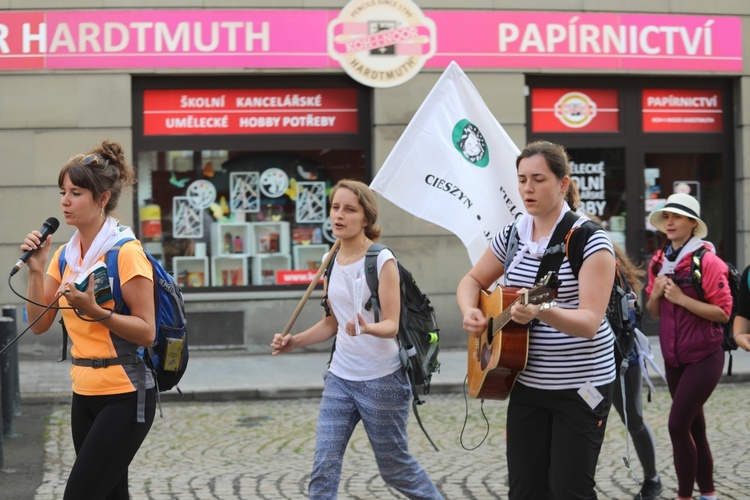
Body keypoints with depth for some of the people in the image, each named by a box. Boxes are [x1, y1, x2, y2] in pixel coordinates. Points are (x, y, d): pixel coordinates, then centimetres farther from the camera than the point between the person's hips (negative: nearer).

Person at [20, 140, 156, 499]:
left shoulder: (125, 251, -14)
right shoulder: (65, 254, 7)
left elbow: (146, 332, -15)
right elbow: (40, 324, 7)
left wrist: (94, 311, -28)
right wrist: (36, 269, -4)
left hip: (124, 396, -7)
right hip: (84, 394, 7)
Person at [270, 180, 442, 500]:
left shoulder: (382, 260, -11)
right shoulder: (331, 264, 6)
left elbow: (391, 325, -16)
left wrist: (366, 328, -37)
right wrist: (294, 342, 3)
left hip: (382, 379, -5)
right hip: (339, 377, 5)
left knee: (395, 468, 8)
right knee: (324, 466, -3)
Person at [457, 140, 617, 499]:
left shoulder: (589, 241, -13)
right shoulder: (511, 237, 4)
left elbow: (591, 321, -22)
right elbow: (472, 281, 18)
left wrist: (541, 312, -40)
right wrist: (471, 313, -5)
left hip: (581, 386, -5)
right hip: (527, 384, 5)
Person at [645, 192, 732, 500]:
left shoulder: (707, 261, -12)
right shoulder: (659, 262, 7)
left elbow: (724, 312, -16)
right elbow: (654, 313, 14)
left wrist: (681, 298, -21)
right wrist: (655, 294, -7)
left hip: (704, 357, -7)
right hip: (673, 358, 7)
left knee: (678, 423, -14)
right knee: (694, 426, 13)